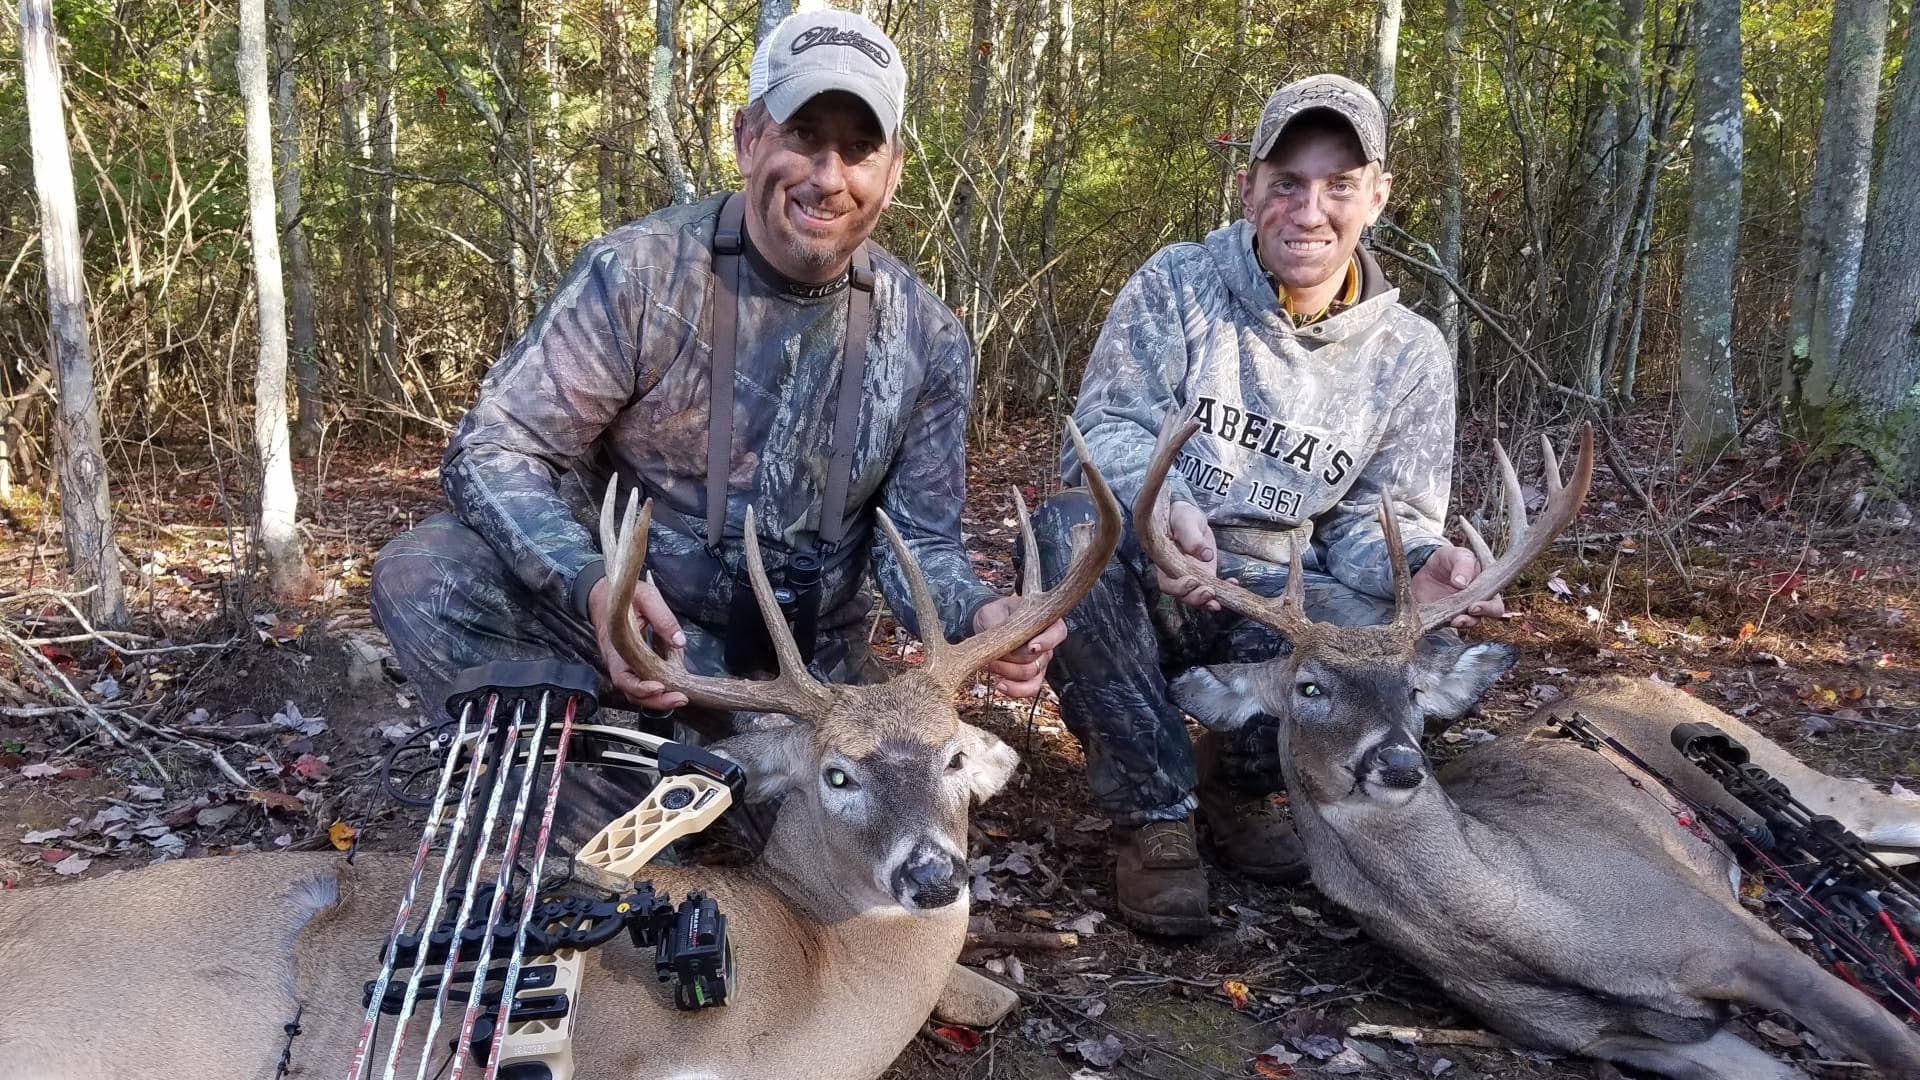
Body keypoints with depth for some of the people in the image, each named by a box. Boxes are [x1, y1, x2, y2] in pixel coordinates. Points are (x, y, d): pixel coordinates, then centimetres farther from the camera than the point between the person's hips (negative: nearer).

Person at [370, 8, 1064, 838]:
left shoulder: (927, 341, -3)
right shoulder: (639, 272, -14)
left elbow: (918, 541, 0)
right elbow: (494, 451, -16)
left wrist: (976, 615, -26)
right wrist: (594, 586, -37)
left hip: (807, 676, 3)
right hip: (628, 629, -2)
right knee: (420, 578, -26)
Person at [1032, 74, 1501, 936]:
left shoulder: (1410, 355, 4)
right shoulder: (1176, 285, -4)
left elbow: (1376, 516, 4)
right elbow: (1103, 430, -12)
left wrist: (1420, 565, -22)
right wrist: (1166, 505, -35)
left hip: (1273, 605, 2)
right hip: (1148, 588, -2)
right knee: (1070, 529, -35)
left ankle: (1237, 780, 5)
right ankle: (1153, 814, -18)